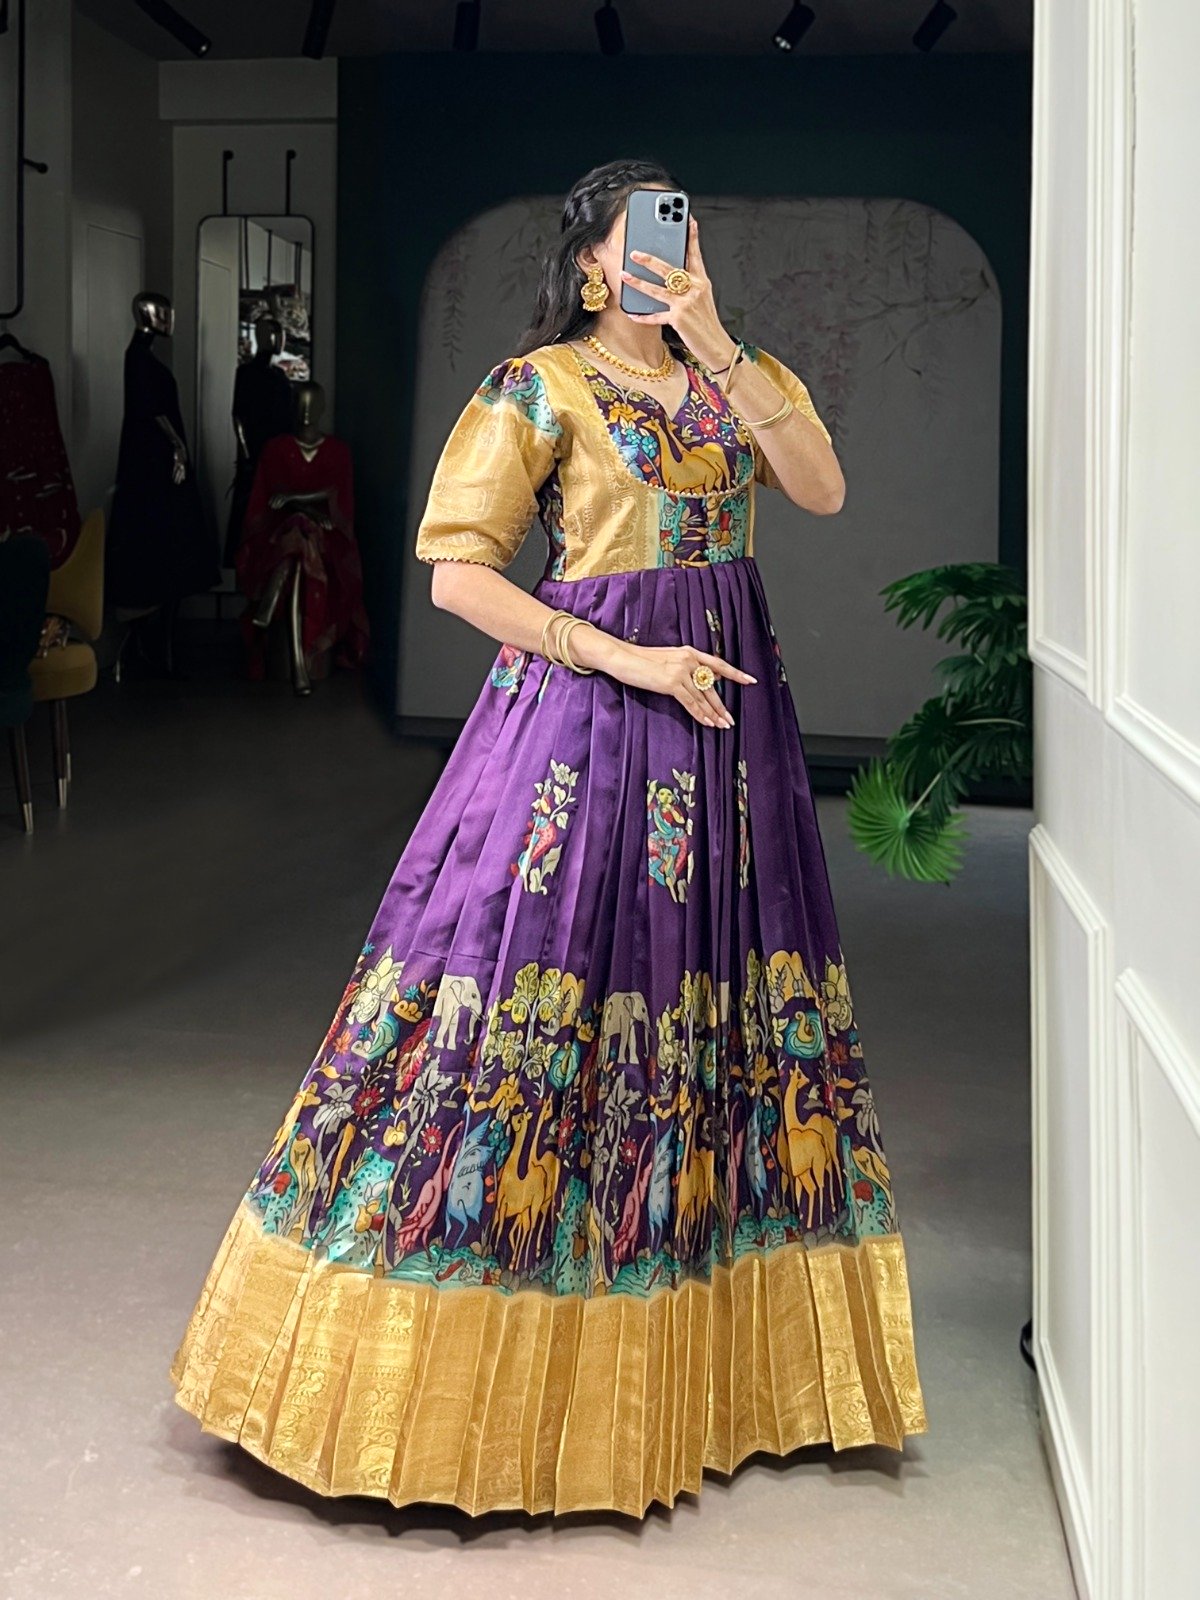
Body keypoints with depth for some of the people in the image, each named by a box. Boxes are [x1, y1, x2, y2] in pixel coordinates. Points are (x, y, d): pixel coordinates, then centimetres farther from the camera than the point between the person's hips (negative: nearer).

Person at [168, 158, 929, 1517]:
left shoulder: (741, 376, 15)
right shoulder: (541, 386, -1)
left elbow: (823, 489, -2)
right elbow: (456, 573, -7)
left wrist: (715, 347, -9)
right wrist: (623, 659, -15)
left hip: (729, 709, 6)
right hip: (589, 708, -5)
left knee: (715, 979, 7)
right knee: (544, 965, -6)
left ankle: (703, 1362, 20)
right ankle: (458, 1356, 8)